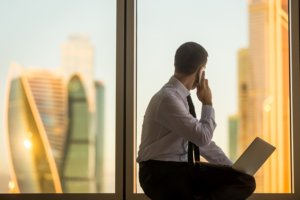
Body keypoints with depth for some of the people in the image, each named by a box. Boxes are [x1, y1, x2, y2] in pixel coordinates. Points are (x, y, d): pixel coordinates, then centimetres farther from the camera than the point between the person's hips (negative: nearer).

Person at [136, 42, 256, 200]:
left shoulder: (181, 96, 11)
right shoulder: (168, 98, -19)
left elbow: (202, 138, 17)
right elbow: (203, 138, -19)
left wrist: (233, 169, 12)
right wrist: (207, 103, -4)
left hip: (183, 168, 9)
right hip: (161, 174, -9)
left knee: (244, 180, -8)